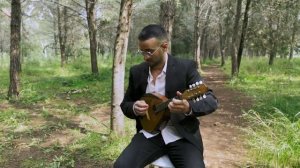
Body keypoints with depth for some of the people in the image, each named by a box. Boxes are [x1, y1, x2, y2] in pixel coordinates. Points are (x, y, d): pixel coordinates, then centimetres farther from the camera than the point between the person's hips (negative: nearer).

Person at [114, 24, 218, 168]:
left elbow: (212, 101, -13)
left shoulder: (186, 67, -8)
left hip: (182, 135, -2)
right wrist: (134, 108, -12)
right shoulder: (136, 72, 3)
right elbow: (125, 104, 13)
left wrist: (189, 108, -34)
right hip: (150, 134, 3)